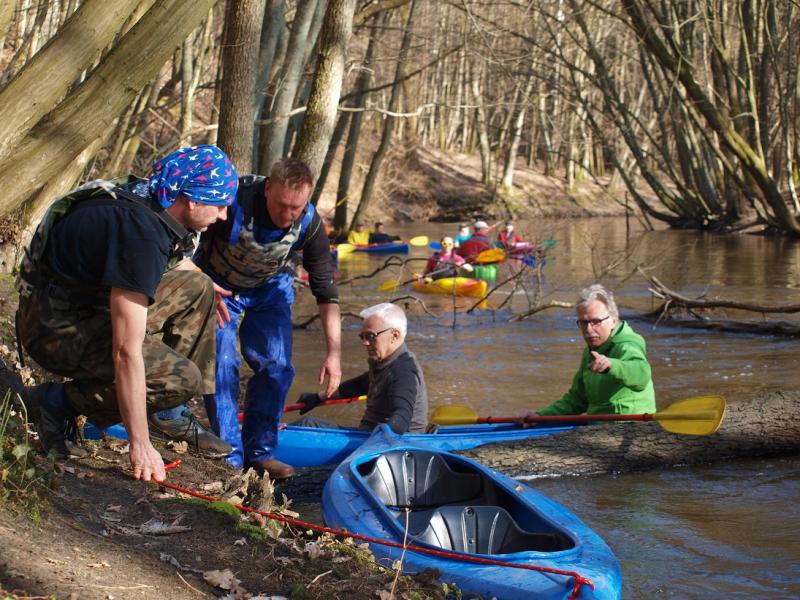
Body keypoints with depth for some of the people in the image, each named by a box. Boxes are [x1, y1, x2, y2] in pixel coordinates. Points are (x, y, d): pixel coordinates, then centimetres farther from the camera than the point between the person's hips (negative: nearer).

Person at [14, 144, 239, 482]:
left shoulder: (142, 198, -3)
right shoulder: (141, 233, -30)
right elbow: (127, 353, -31)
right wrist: (140, 445, -28)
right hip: (58, 328, -10)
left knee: (196, 288, 9)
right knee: (181, 379, -20)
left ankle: (168, 414, 12)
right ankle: (58, 401, -5)